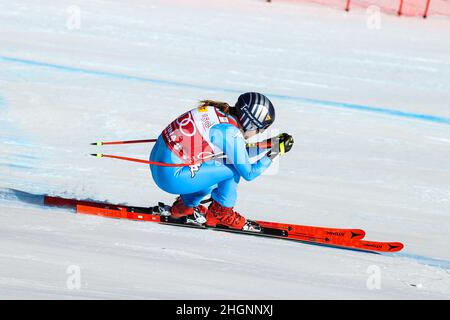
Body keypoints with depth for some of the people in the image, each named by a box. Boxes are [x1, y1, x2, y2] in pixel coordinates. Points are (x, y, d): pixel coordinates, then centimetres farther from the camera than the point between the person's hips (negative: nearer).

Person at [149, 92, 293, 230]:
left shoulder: (216, 110, 6)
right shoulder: (231, 133, -17)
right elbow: (249, 173, -6)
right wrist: (276, 151, 0)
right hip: (172, 175, -9)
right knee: (234, 169, -4)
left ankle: (185, 205, 29)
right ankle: (220, 213, 15)